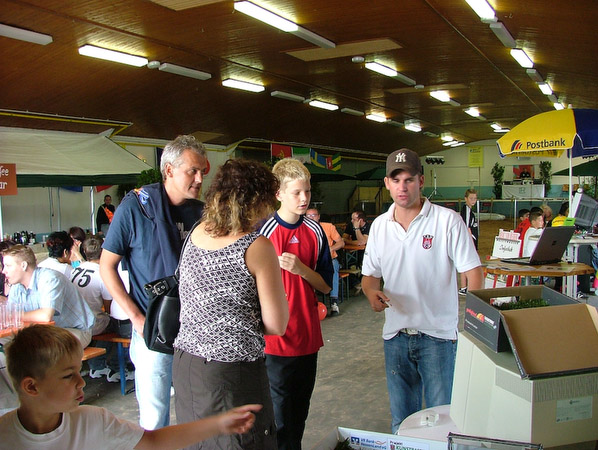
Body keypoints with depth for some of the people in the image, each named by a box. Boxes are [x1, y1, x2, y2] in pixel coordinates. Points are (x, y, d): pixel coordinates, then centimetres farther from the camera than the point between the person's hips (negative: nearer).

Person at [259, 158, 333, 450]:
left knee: (300, 410, 18)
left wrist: (300, 268, -14)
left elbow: (325, 286, 1)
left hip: (307, 335, 4)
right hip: (274, 337, -4)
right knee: (279, 415, 4)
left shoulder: (315, 231, 3)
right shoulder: (262, 231, -9)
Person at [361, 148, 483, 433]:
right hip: (395, 335, 4)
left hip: (439, 335, -4)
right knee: (401, 419, 17)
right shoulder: (379, 225, 5)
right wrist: (372, 293, -11)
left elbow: (472, 273, -7)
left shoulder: (447, 220, -8)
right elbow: (370, 274, 12)